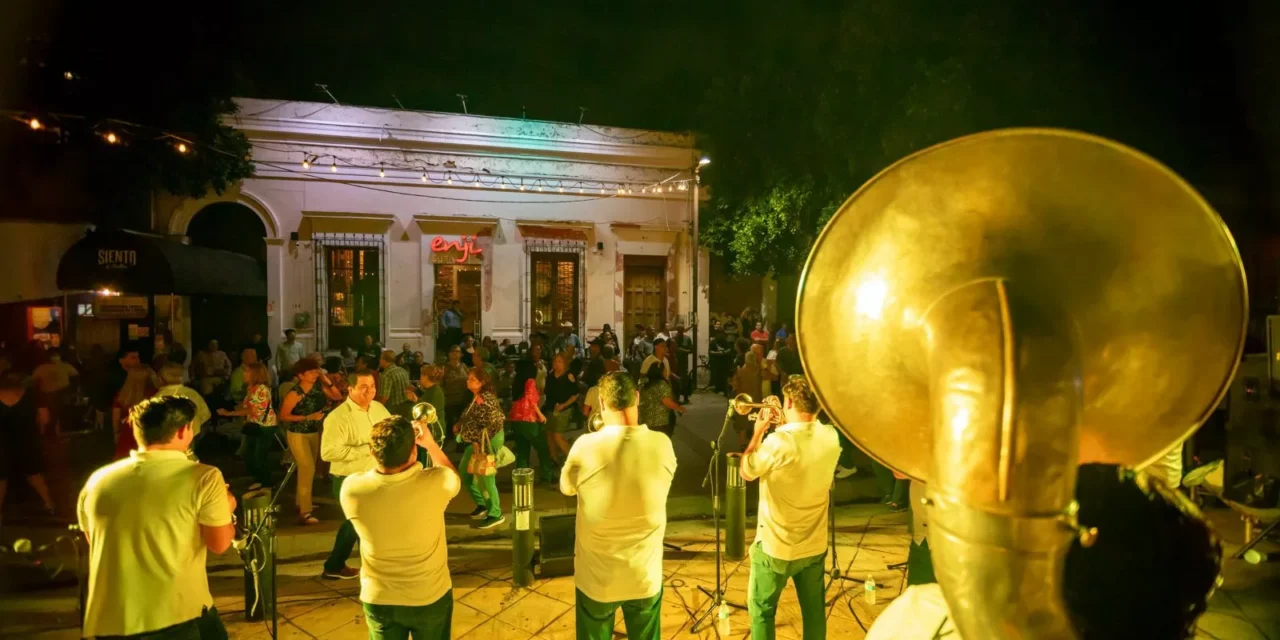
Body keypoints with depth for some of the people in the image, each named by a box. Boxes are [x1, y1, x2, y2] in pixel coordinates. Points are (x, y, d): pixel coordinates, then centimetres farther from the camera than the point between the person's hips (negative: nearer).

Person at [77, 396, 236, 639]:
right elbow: (219, 544, -8)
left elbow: (93, 540, 21)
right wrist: (226, 510, 11)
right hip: (177, 615, -4)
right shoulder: (202, 477, -10)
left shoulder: (97, 480, 5)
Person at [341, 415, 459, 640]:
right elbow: (454, 477, -1)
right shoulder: (435, 483, -27)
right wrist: (430, 444, 5)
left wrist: (383, 452, 6)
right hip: (431, 597, -1)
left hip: (378, 599, 1)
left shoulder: (352, 489, -24)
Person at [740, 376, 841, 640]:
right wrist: (782, 426, 11)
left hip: (776, 545, -5)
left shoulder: (779, 441, -26)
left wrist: (758, 432, -1)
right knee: (814, 610, 20)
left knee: (761, 610, 13)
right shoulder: (831, 437, -8)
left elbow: (746, 472, -10)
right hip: (815, 544, 5)